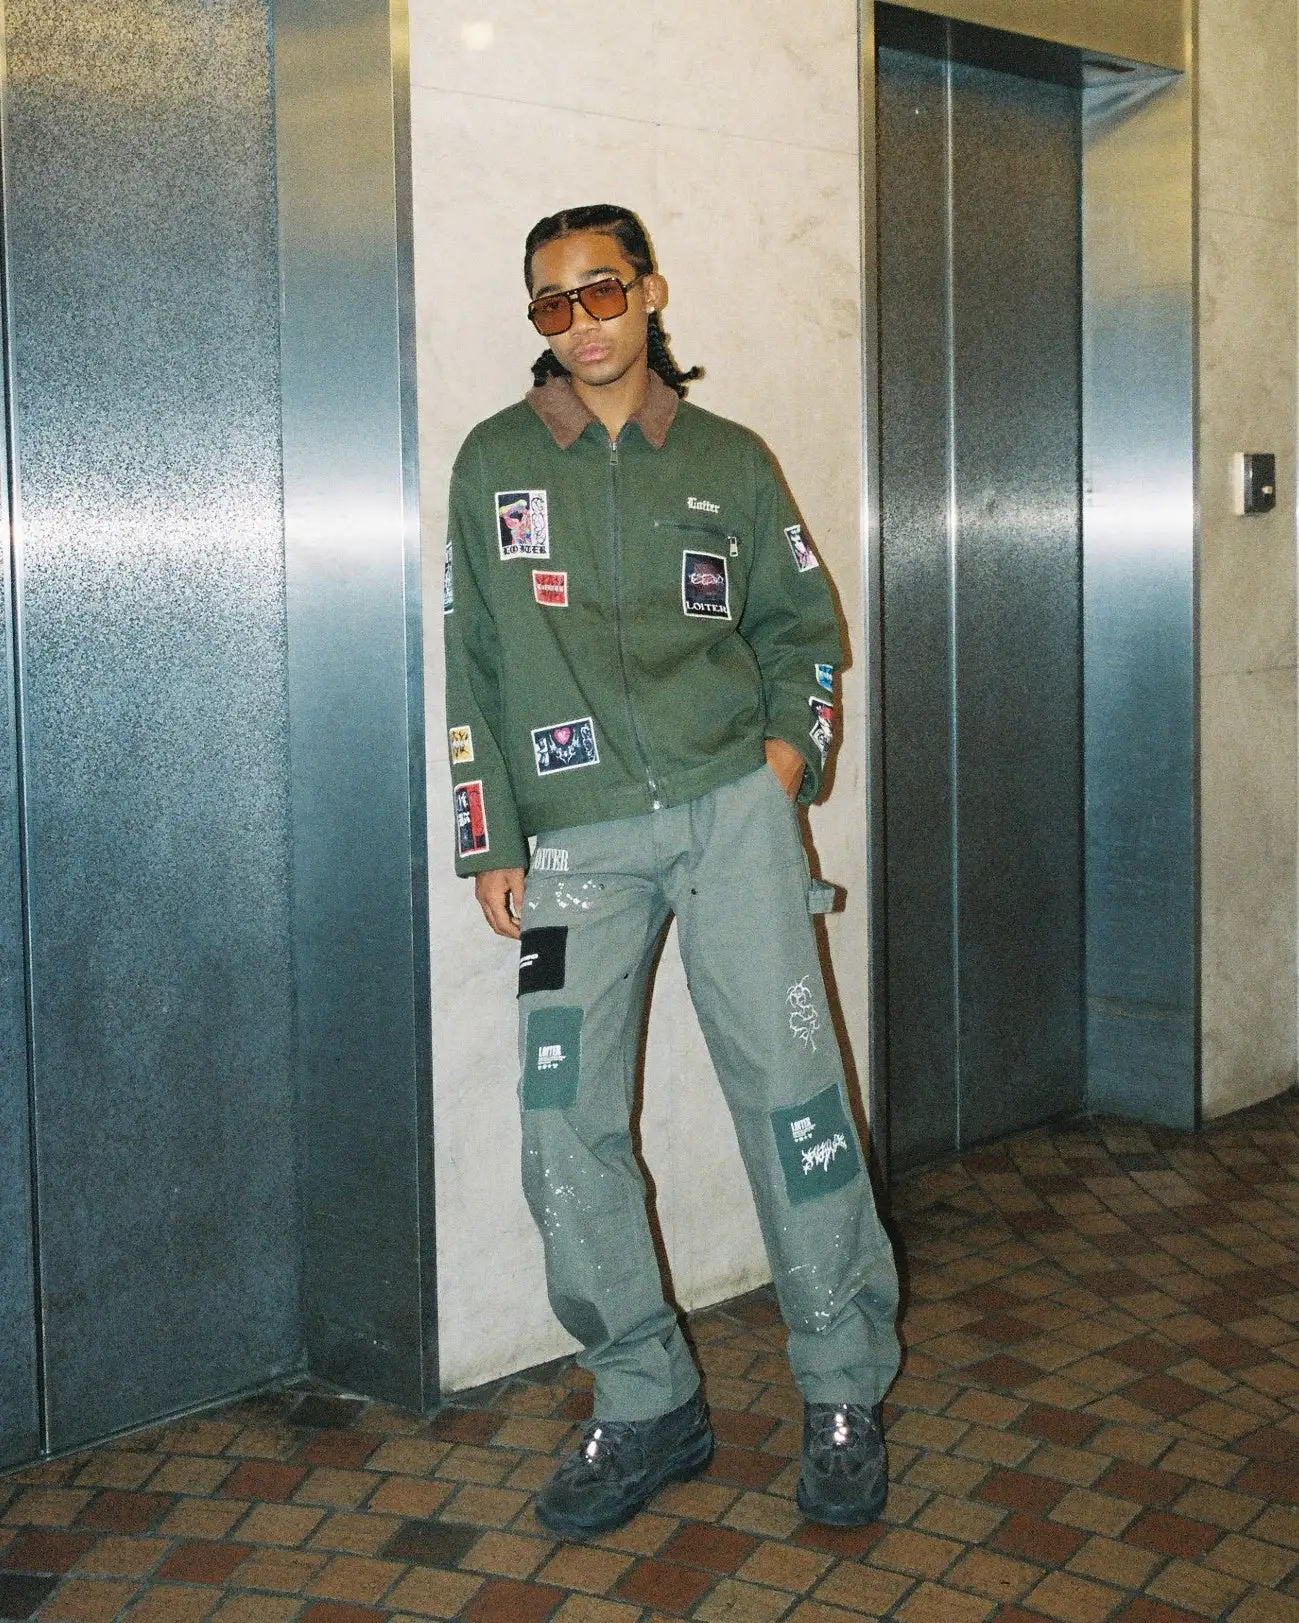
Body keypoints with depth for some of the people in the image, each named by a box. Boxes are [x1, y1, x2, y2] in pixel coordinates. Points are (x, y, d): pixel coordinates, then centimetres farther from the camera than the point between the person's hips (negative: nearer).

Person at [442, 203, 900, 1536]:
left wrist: (793, 740, 2)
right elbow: (474, 662, 9)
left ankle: (843, 1391, 10)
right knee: (565, 1131, -3)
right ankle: (647, 1407, 13)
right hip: (578, 836, 1)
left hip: (731, 804, 0)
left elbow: (798, 618, 20)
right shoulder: (496, 461, 10)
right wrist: (490, 843, 5)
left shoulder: (728, 460, 11)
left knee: (789, 1085, -6)